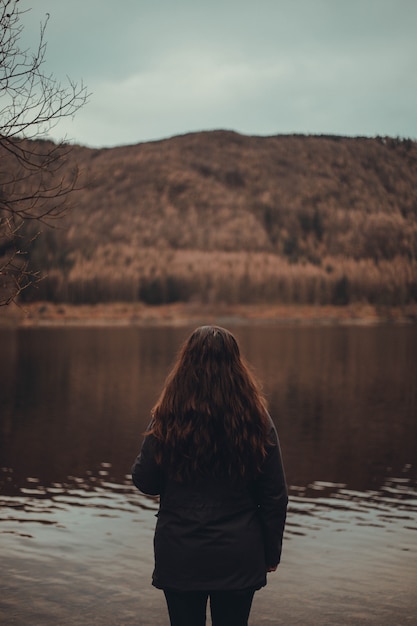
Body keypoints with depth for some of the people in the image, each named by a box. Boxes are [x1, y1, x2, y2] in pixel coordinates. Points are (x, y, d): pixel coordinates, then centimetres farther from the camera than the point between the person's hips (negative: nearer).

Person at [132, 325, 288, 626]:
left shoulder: (168, 420, -13)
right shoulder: (256, 422, -10)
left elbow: (145, 482, -2)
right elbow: (275, 497, -4)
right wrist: (271, 552, 9)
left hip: (180, 556, 0)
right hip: (238, 557, 1)